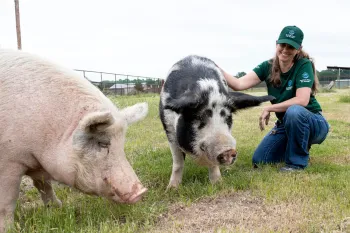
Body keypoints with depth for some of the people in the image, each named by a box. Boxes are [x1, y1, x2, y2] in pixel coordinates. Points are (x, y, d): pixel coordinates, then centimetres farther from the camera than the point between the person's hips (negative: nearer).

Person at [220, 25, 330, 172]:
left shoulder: (304, 65, -19)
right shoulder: (268, 66, -7)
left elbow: (302, 100, -31)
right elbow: (239, 84, -19)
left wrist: (269, 108, -27)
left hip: (312, 123, -5)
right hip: (285, 124, 5)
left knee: (294, 111, -38)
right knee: (259, 161, -2)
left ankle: (297, 161, -17)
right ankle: (294, 147, 22)